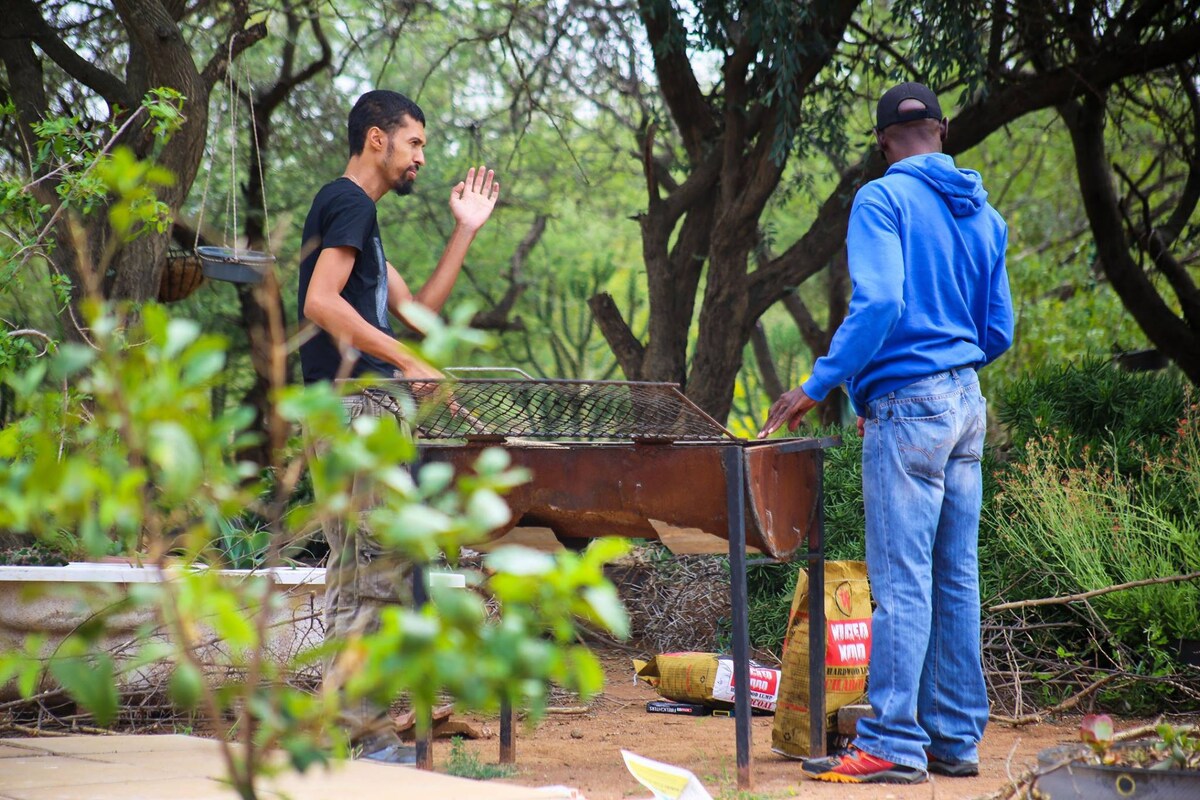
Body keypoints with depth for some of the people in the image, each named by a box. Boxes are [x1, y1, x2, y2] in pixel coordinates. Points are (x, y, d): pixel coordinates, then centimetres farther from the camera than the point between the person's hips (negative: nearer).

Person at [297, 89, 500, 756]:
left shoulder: (358, 212, 23)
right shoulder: (349, 203, -8)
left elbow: (417, 309, 22)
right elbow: (321, 302, -21)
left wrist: (467, 231, 19)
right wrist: (409, 362, -20)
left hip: (361, 412, 11)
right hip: (351, 408, -11)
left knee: (359, 566, 10)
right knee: (380, 563, -12)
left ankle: (354, 726, 13)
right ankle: (354, 725, -11)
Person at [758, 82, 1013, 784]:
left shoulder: (883, 200, -7)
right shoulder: (983, 213, 14)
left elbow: (877, 303, -19)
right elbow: (999, 331, 16)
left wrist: (817, 387, -15)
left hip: (907, 405, -7)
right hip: (968, 404, 7)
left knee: (902, 579, -7)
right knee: (956, 576, 10)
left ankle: (893, 743, -6)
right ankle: (956, 738, 14)